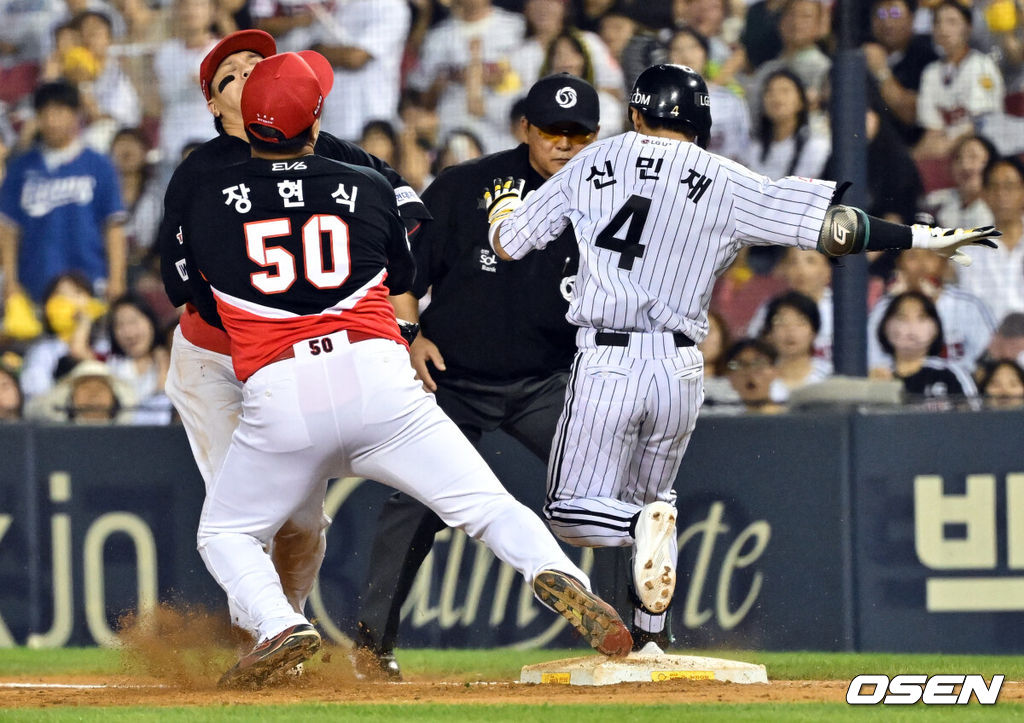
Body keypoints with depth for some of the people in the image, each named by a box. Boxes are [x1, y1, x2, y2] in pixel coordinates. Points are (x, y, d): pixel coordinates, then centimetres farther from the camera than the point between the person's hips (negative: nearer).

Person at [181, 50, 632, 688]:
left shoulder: (212, 198, 9)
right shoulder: (368, 188, 12)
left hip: (278, 394, -1)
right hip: (378, 375, 1)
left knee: (226, 534, 18)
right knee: (488, 506, 1)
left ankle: (281, 625, -9)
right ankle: (556, 575, -28)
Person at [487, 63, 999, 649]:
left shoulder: (597, 162, 5)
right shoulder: (729, 184, 2)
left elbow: (508, 243, 9)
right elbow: (831, 227, -5)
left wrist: (504, 205, 32)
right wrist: (927, 239, 2)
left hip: (607, 364, -3)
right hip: (680, 369, 3)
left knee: (571, 512, 5)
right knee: (652, 495, 25)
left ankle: (643, 523, -26)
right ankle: (650, 641, 19)